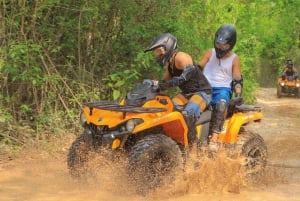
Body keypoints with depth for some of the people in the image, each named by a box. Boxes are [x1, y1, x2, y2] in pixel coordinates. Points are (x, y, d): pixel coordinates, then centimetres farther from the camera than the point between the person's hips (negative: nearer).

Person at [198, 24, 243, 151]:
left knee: (222, 102, -38)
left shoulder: (234, 59, 7)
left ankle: (214, 137, -43)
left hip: (223, 89, -2)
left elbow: (237, 80, 6)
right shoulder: (210, 53, 11)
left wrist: (238, 95, -10)